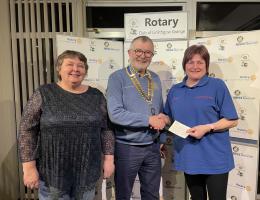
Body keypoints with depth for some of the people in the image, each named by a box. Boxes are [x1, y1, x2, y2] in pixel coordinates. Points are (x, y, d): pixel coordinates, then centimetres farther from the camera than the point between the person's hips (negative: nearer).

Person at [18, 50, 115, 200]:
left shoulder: (96, 96, 2)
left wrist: (109, 158, 1)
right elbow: (27, 131, -6)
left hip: (87, 171, 3)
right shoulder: (43, 94, -5)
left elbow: (106, 129, 4)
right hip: (52, 171, -2)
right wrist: (29, 167, -10)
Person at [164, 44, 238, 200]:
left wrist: (207, 128, -20)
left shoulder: (217, 86, -6)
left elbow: (232, 120, -8)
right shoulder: (175, 90, 8)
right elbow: (170, 118, 18)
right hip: (188, 158, 4)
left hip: (214, 159, -4)